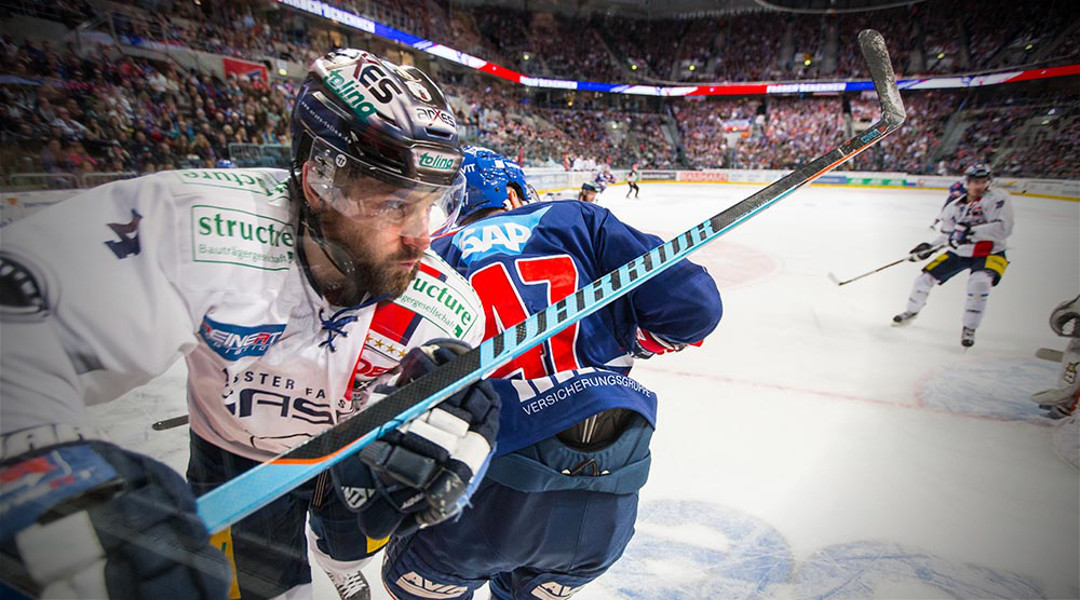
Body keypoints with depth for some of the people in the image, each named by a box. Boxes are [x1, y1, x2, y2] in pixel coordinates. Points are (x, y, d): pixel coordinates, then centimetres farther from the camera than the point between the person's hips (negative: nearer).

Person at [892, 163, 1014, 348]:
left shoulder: (997, 198, -16)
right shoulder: (955, 206, 0)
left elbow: (1003, 228, -29)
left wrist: (972, 231, -40)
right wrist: (930, 247, -1)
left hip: (990, 253, -5)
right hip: (959, 252, 5)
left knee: (979, 282, -32)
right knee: (926, 277, 1)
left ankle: (969, 329, -16)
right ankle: (912, 311, 29)